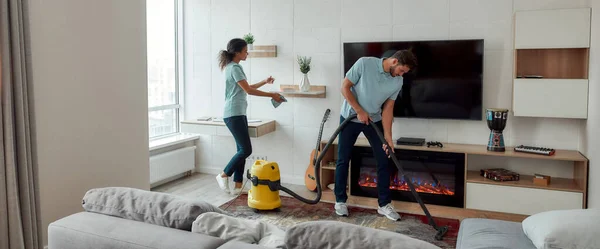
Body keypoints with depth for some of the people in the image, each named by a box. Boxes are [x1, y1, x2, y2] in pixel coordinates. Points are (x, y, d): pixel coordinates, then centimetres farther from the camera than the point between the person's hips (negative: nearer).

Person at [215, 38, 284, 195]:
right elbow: (248, 90, -18)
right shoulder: (234, 68, -14)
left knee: (242, 149, 8)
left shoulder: (233, 67, 18)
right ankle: (223, 176, 7)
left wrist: (264, 82, 25)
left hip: (238, 114, 10)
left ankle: (238, 186, 11)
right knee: (246, 149, -9)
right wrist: (272, 95, -13)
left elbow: (246, 88, 27)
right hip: (233, 114, -10)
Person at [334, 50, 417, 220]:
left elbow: (388, 109, -5)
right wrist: (359, 111, -19)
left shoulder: (398, 81, -9)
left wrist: (388, 137, -11)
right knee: (343, 160, 2)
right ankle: (340, 201, 17)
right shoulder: (364, 63, -21)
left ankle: (384, 204, 11)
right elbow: (345, 87, -16)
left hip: (374, 120, 4)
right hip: (350, 118, -4)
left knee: (383, 161, 0)